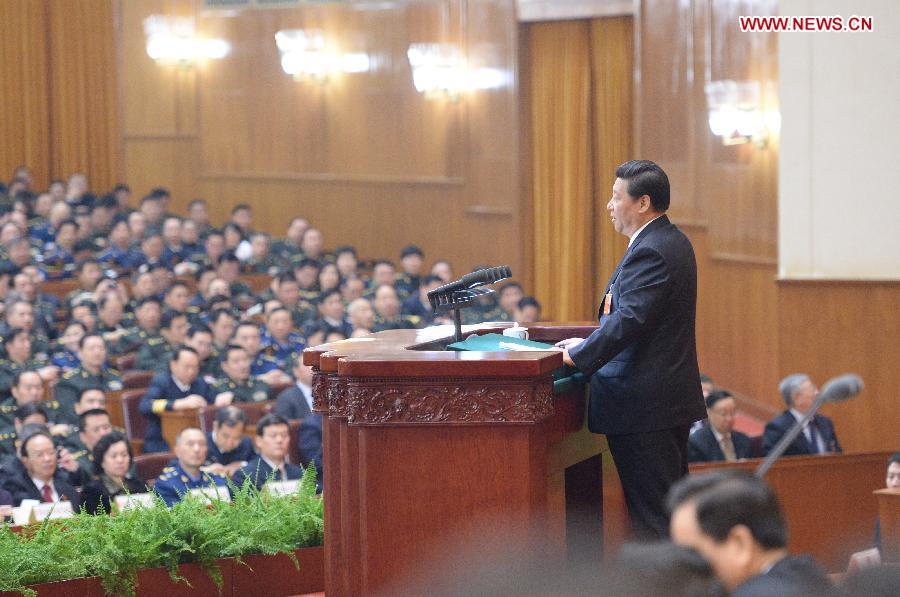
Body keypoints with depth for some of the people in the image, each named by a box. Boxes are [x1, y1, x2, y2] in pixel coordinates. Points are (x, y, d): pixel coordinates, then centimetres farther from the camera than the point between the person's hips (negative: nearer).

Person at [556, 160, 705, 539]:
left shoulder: (650, 253, -19)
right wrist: (590, 344, 12)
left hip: (643, 407, -11)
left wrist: (578, 356, -20)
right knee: (674, 505, 16)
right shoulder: (673, 243, 14)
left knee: (650, 515, -6)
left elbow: (629, 320, -27)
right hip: (673, 399, 11)